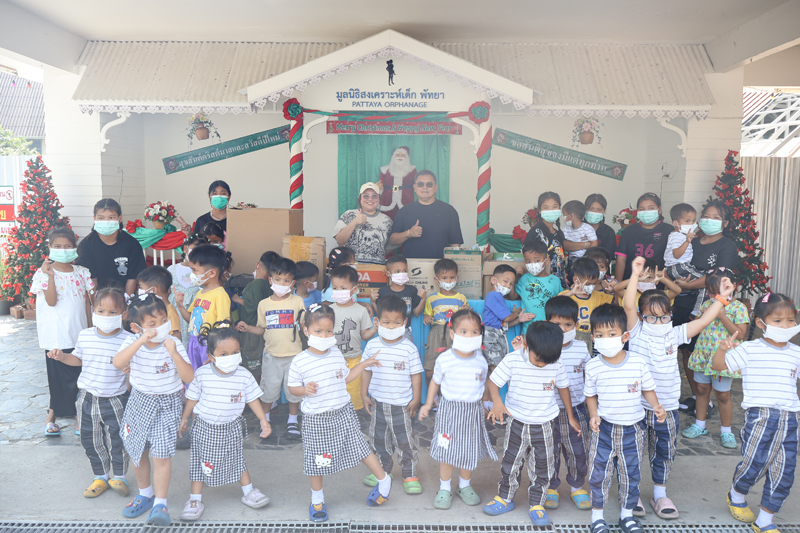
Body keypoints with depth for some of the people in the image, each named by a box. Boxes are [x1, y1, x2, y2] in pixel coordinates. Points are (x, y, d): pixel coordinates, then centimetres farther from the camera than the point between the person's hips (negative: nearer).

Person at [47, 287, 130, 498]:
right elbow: (78, 359, 14)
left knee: (117, 441, 6)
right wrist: (62, 357, -4)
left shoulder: (126, 340, -16)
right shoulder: (85, 336, -3)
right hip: (88, 398, 4)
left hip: (115, 400, -4)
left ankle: (119, 476, 29)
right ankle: (101, 477, 36)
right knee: (91, 440, 15)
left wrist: (130, 370, -31)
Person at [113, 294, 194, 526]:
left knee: (161, 454, -8)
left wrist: (173, 354, -35)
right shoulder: (133, 342, -10)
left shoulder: (173, 344, -16)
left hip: (167, 404, -3)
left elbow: (189, 378, -23)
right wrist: (141, 341, -39)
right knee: (137, 451, 16)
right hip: (140, 401, 3)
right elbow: (118, 363, -31)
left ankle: (160, 504, 8)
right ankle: (145, 494, 38)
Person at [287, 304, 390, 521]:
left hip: (343, 413, 2)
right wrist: (305, 389, -23)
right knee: (317, 458, 10)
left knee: (359, 446, 8)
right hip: (316, 419, -2)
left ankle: (384, 479, 28)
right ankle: (317, 497, 33)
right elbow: (292, 388, -3)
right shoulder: (299, 362, -13)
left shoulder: (337, 354, -1)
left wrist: (364, 365, 7)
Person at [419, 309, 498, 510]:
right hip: (449, 409, -2)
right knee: (447, 450, 5)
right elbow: (435, 382, 4)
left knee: (470, 450, 12)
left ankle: (464, 486, 33)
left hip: (473, 411, 2)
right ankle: (444, 488, 23)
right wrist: (428, 404, 5)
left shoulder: (481, 361, -3)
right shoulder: (444, 360, -10)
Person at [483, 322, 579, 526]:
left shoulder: (556, 364, -11)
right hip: (517, 423, -1)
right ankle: (505, 498, 33)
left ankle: (537, 505, 27)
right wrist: (497, 402, -31)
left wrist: (571, 417, 12)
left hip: (544, 425, 1)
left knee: (542, 468, 9)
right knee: (510, 463, 13)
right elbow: (493, 381, -12)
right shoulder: (512, 361, -18)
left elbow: (563, 388, 4)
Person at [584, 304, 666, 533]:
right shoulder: (593, 367, -10)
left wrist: (657, 407, -14)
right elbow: (591, 395, 2)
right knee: (599, 472, 6)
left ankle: (627, 514, 35)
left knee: (631, 473, 14)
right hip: (604, 428, 0)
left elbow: (648, 389, 2)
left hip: (632, 429, 1)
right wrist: (593, 415, -13)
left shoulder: (638, 363, -11)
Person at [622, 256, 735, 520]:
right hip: (637, 406, -3)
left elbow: (703, 321, 2)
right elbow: (628, 306, -20)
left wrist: (722, 298, -3)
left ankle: (660, 495, 33)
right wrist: (635, 275, -26)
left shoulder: (674, 336, 2)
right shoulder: (638, 332, -8)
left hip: (667, 407, 3)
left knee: (664, 452, 16)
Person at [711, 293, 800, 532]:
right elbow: (718, 365, -5)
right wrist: (722, 349, -24)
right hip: (760, 415, -5)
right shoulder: (749, 350, -3)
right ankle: (736, 496, 28)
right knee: (754, 463, -6)